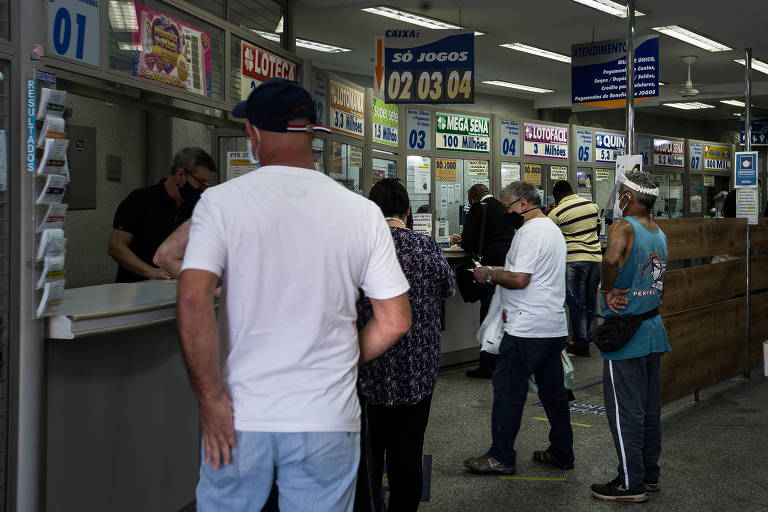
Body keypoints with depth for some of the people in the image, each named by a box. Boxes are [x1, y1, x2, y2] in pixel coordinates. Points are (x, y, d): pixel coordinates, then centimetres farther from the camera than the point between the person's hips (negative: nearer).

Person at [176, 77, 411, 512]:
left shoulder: (221, 202, -6)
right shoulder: (363, 212, -1)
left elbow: (193, 300, -17)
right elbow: (395, 321, 0)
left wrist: (212, 400, -9)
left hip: (242, 417, -1)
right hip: (328, 419, 1)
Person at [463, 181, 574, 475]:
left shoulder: (530, 232, -14)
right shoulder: (552, 228, 18)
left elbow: (519, 280, -22)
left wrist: (490, 275, -8)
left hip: (527, 329, -10)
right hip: (555, 327, 10)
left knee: (508, 390, -3)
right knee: (553, 390, 14)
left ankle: (501, 457, 3)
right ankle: (562, 453, 22)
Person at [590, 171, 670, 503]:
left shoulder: (624, 227, -15)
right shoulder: (660, 234, 12)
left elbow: (611, 259, -35)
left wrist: (607, 290, -21)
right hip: (653, 329, 8)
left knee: (624, 410, -1)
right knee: (650, 407, 16)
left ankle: (631, 484, 6)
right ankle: (650, 474, 26)